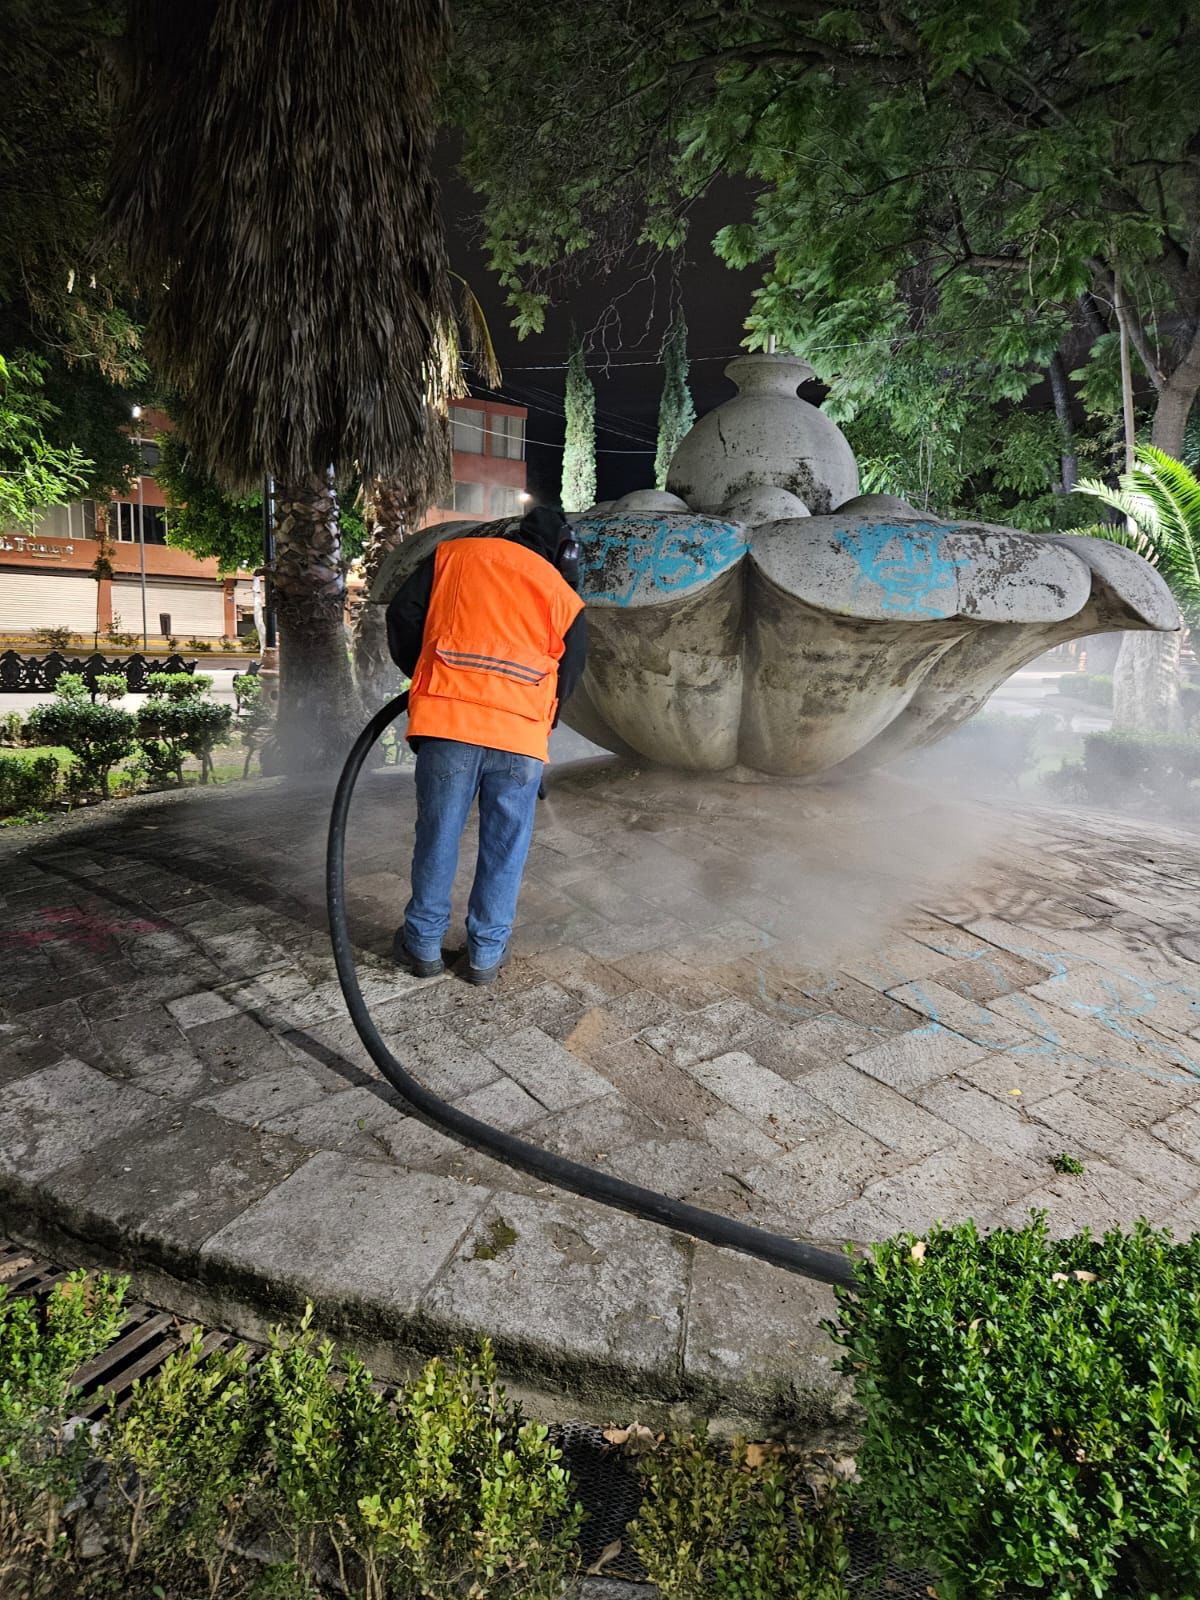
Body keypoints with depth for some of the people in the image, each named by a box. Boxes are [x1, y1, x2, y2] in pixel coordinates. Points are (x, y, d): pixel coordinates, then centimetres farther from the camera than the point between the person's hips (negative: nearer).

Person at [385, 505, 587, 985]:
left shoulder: (453, 553, 14)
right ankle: (486, 953, 24)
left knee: (437, 837, 13)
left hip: (447, 720, 0)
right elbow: (568, 676, 16)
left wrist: (422, 674, 26)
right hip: (522, 736, 0)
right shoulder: (565, 597, 15)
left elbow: (403, 614, 10)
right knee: (505, 849, 13)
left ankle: (424, 944, 26)